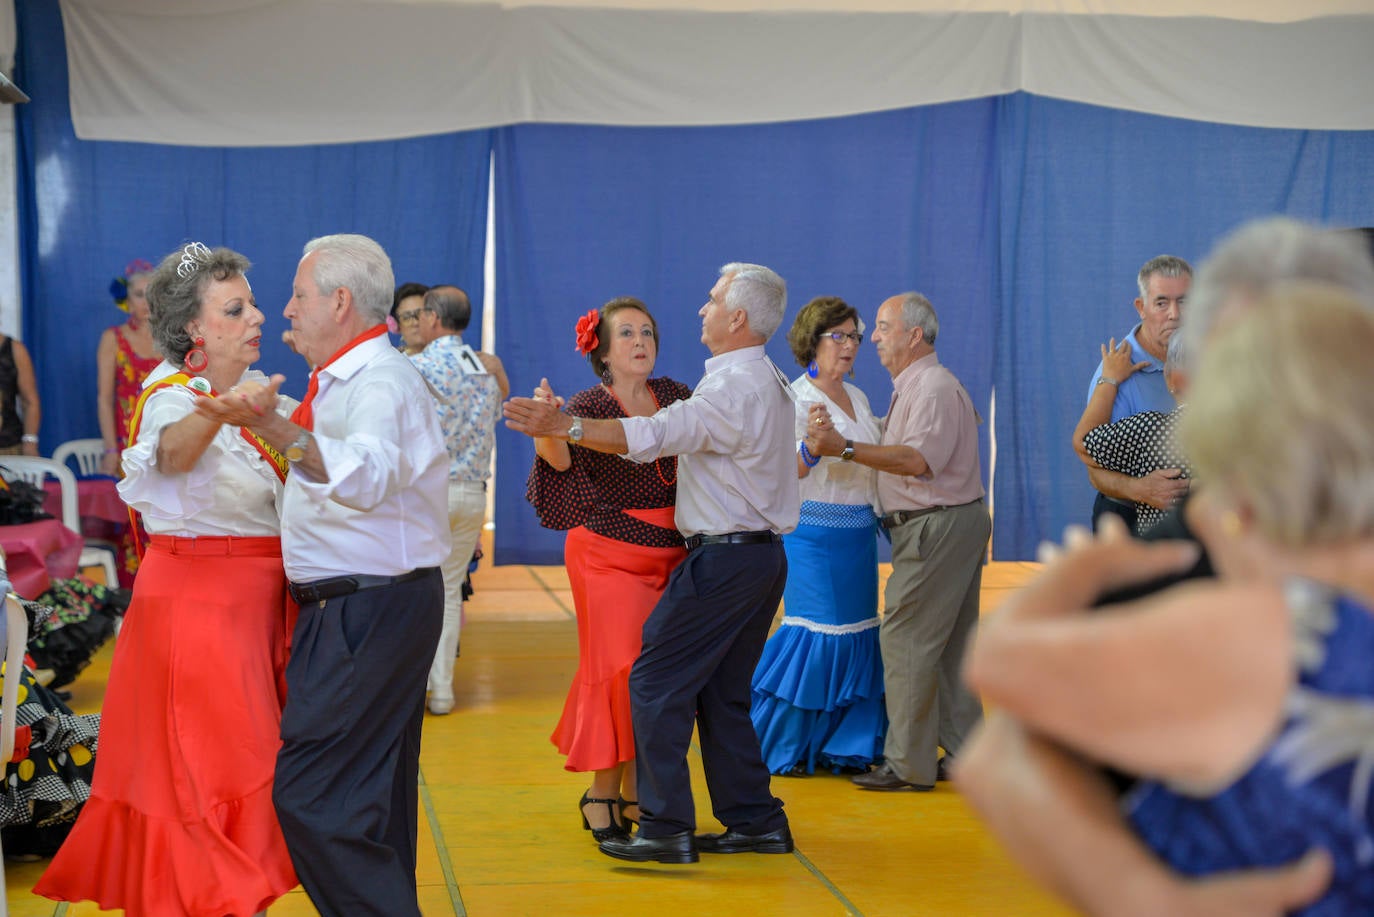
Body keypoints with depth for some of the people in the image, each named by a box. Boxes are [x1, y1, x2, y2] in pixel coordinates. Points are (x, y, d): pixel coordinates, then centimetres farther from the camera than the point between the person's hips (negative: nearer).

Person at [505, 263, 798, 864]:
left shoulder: (737, 388, -17)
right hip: (762, 552, 10)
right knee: (721, 694, 15)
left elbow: (655, 435, -30)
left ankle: (666, 828, -3)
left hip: (725, 559, -10)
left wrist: (564, 426, -36)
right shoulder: (769, 383, 16)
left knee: (656, 683, -5)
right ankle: (755, 820, 18)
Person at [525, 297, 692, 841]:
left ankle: (634, 793, 18)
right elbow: (559, 459, -27)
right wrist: (549, 426, -46)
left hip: (672, 554, 5)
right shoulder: (589, 407, -9)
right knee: (620, 669, -10)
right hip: (610, 555, -5)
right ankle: (602, 793, 3)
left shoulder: (674, 398, 6)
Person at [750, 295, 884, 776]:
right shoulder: (796, 399, -9)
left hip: (859, 534, 8)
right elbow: (788, 472, -20)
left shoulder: (857, 397, 14)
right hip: (814, 534, -8)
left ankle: (840, 744, 18)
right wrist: (812, 443, -37)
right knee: (815, 631, -7)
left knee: (856, 635, 8)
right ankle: (780, 747, 8)